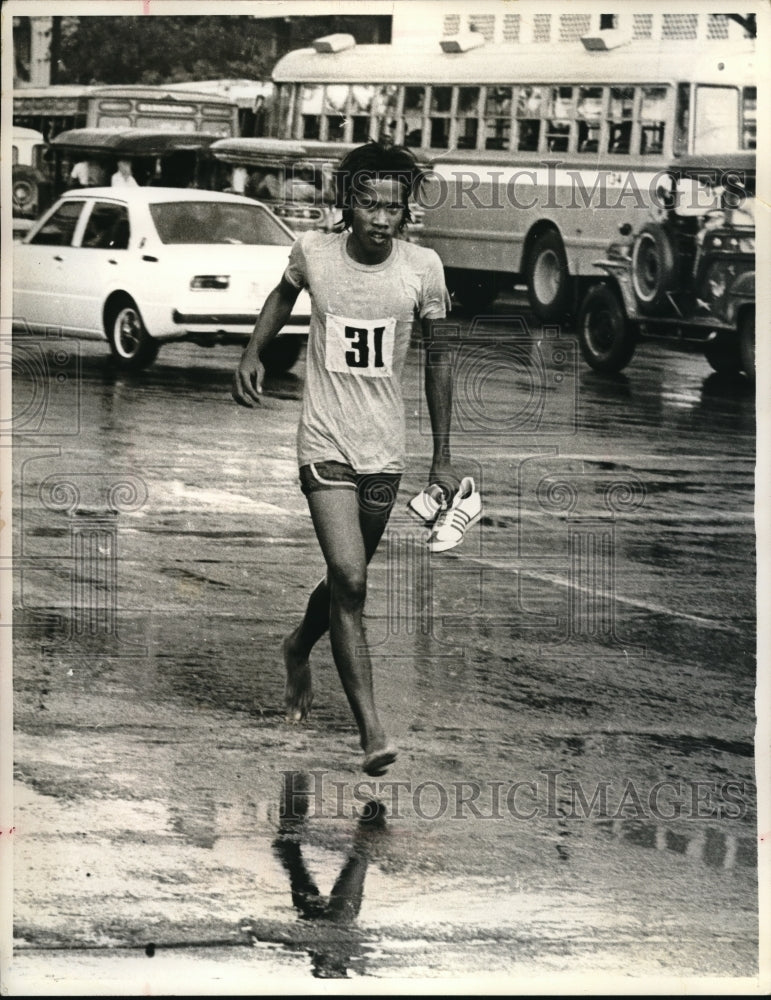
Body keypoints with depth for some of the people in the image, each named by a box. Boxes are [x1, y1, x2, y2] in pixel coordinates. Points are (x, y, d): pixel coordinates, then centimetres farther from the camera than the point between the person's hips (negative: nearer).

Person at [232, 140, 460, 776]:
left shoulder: (423, 268, -5)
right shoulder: (313, 251, -6)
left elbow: (439, 356, 7)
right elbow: (285, 294, 19)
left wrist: (442, 457, 8)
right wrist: (254, 352, 4)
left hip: (386, 450, 2)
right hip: (325, 443, -2)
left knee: (346, 580, 16)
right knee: (350, 581, -16)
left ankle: (298, 648, 49)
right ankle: (371, 730, -15)